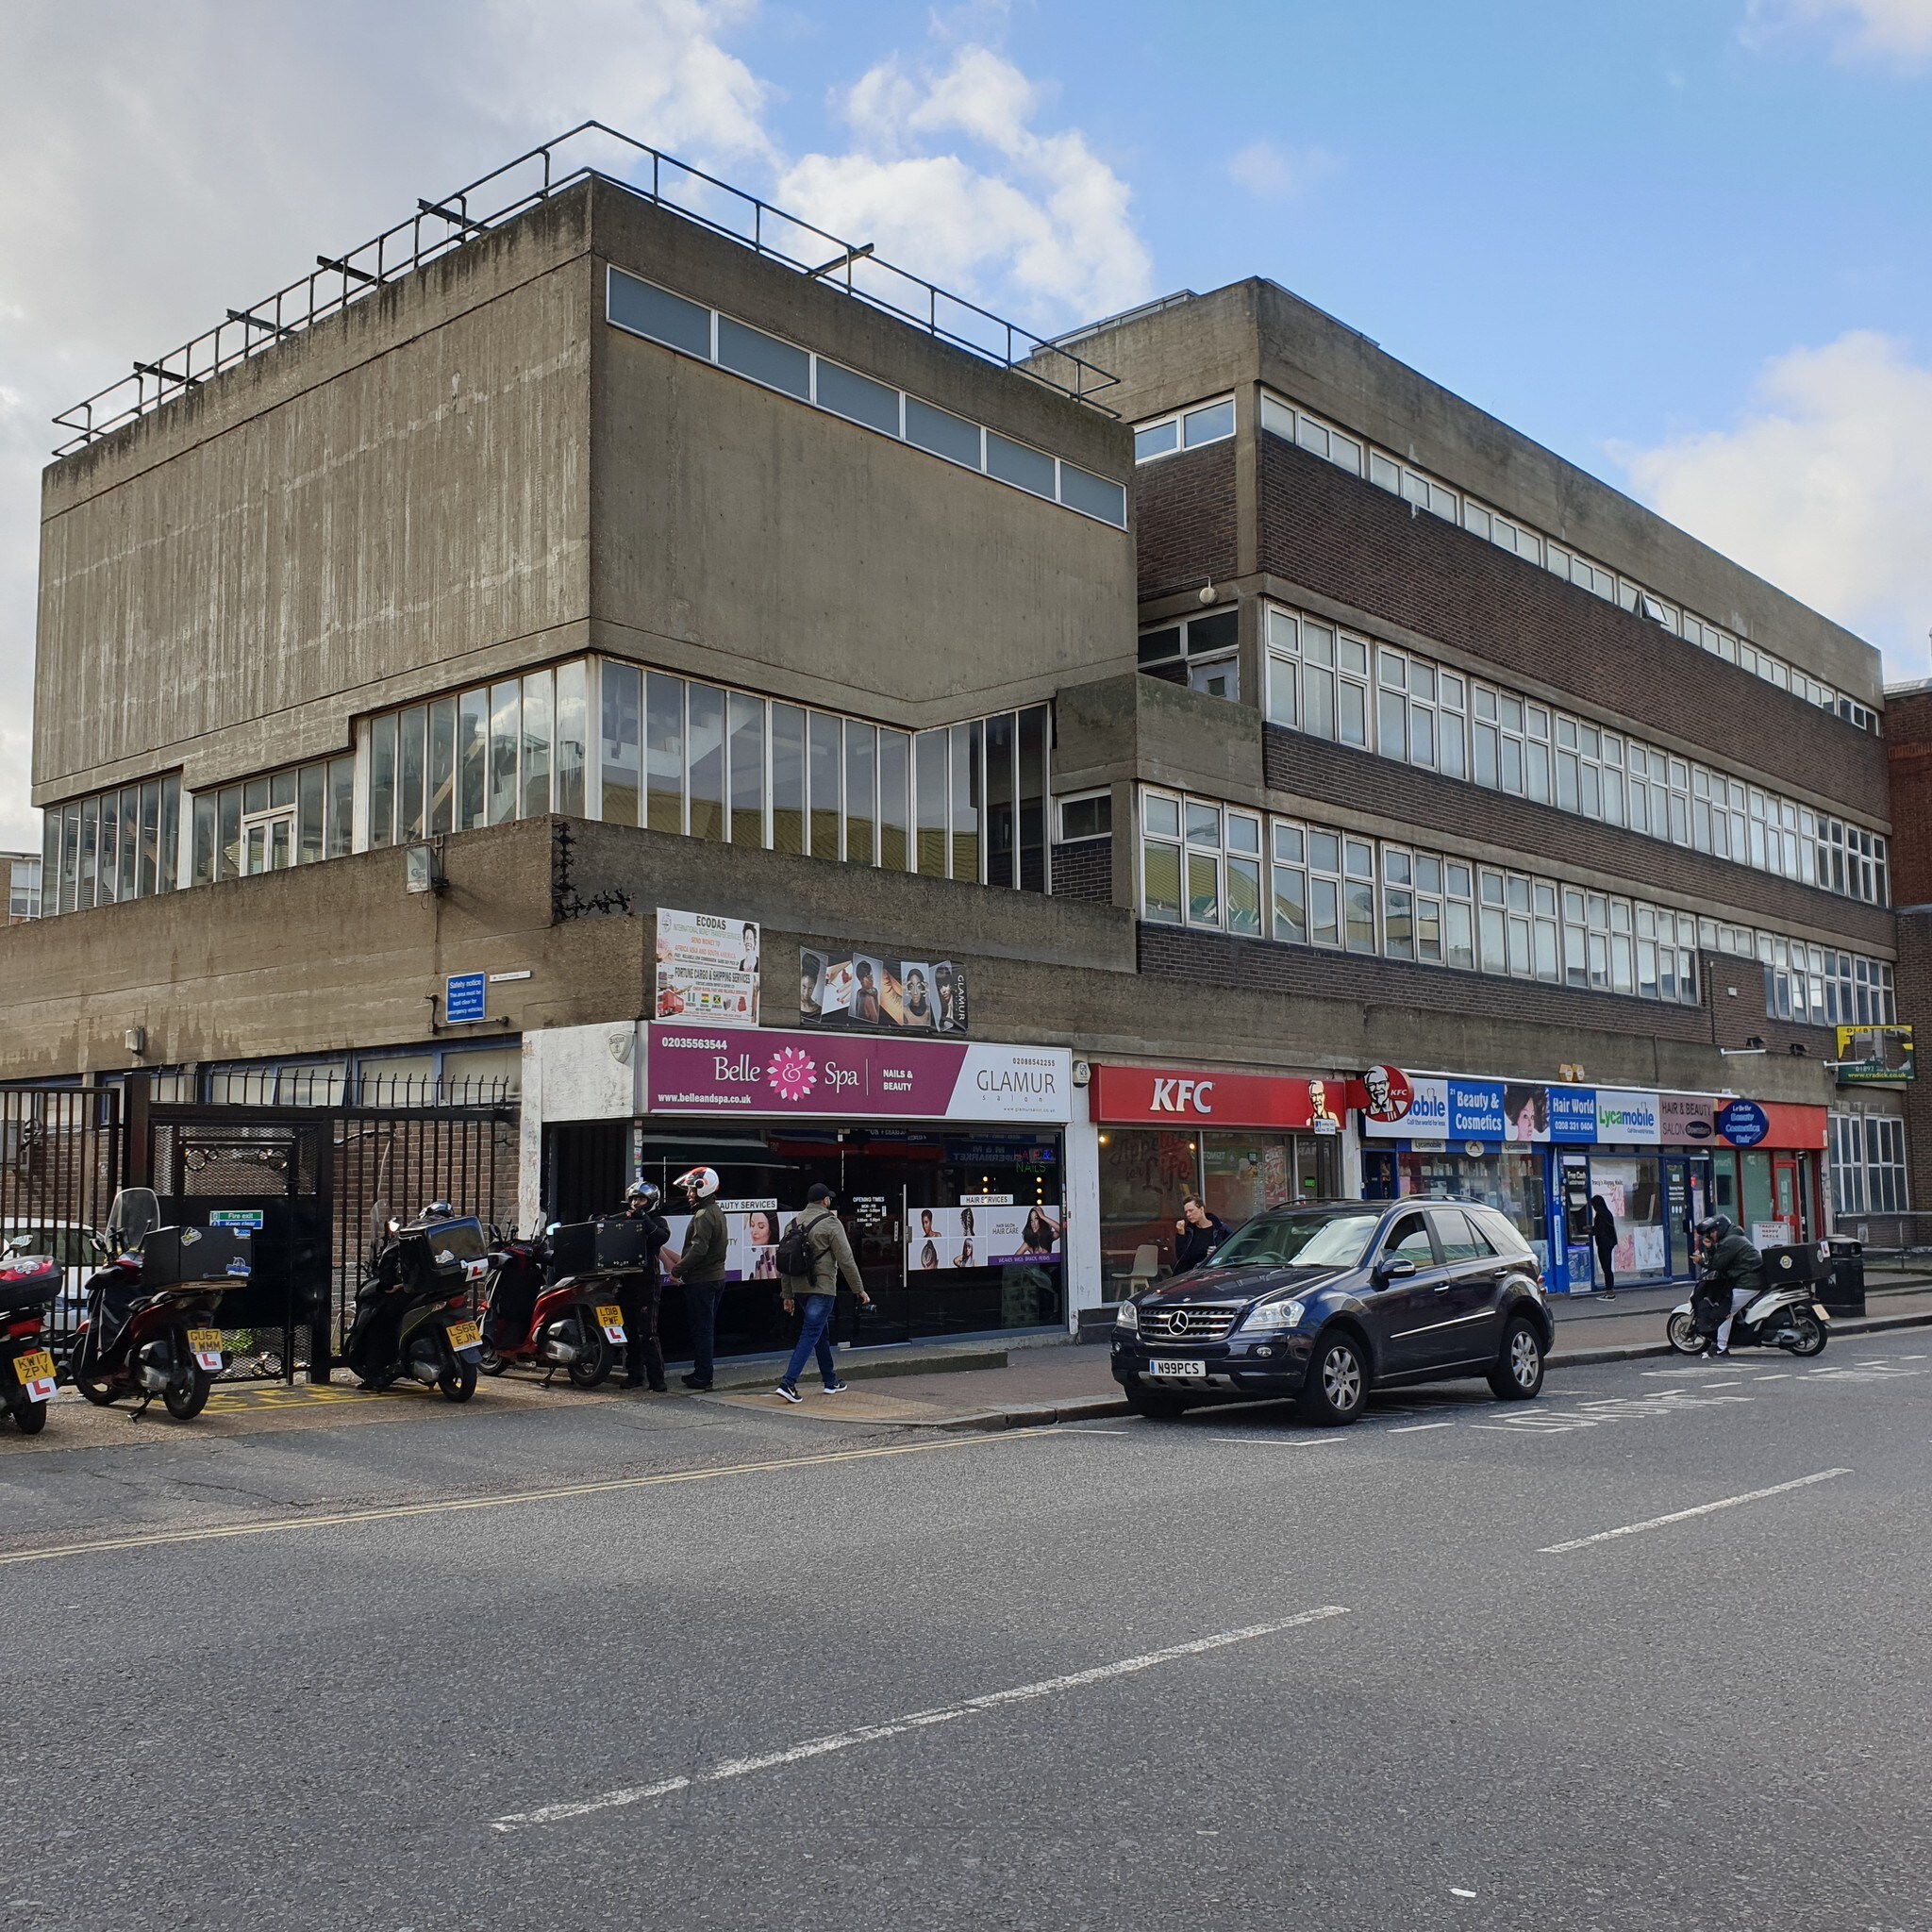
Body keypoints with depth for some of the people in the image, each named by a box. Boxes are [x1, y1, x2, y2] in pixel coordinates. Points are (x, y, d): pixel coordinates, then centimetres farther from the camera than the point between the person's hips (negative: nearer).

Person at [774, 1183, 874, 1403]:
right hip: (822, 1288, -7)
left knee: (821, 1333, 19)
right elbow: (846, 1261, -9)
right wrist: (860, 1290, 0)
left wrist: (787, 1295, 17)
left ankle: (831, 1381, 27)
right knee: (810, 1334, -7)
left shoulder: (796, 1222, 10)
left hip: (799, 1287, 7)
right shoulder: (831, 1223, -8)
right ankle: (788, 1382, -17)